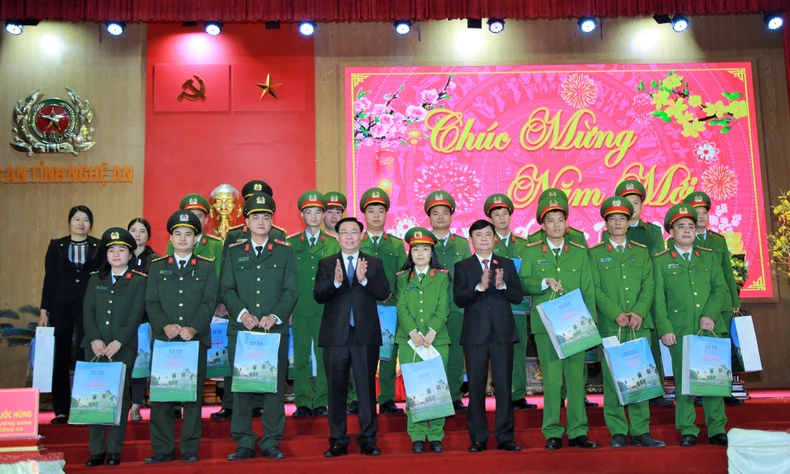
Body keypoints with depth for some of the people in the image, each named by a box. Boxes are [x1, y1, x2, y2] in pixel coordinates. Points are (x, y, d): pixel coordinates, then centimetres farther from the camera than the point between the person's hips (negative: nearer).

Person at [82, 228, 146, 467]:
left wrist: (118, 342, -14)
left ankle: (114, 451, 6)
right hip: (95, 347, 3)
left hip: (124, 348, -3)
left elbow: (136, 315, -4)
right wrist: (95, 340, -7)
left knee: (120, 397, -1)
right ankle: (96, 451, 8)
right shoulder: (95, 279, 14)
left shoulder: (138, 281, 4)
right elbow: (87, 311, 6)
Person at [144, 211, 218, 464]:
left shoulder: (207, 267, 9)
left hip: (196, 340, -1)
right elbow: (151, 302, 4)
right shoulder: (157, 266, 12)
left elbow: (209, 302, -1)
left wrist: (193, 328, -15)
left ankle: (190, 449, 10)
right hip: (163, 339, 1)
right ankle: (163, 449, 10)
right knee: (161, 395, 1)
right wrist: (165, 326, -13)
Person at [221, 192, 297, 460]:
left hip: (276, 330, 0)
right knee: (241, 386, 3)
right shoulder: (233, 252, 11)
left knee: (275, 386, 2)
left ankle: (271, 442, 12)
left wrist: (275, 316, -13)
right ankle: (244, 442, 13)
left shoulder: (285, 251, 9)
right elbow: (227, 290, 4)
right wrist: (243, 313, -13)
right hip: (240, 330, 1)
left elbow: (291, 290, 2)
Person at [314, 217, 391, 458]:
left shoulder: (374, 263, 7)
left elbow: (384, 293, -5)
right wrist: (335, 281, -25)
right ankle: (338, 442, 16)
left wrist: (364, 280, -22)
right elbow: (318, 295, -6)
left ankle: (368, 440, 14)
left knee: (367, 389, 4)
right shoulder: (326, 263, 7)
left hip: (366, 335, 0)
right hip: (335, 335, 1)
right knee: (336, 390, 6)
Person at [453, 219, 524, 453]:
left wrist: (502, 285, -16)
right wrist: (480, 287, -21)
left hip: (503, 332, 1)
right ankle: (478, 439, 12)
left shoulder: (507, 264, 11)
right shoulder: (462, 266, 7)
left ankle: (505, 438, 11)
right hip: (475, 334, -1)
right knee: (476, 387, 4)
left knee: (504, 386, 2)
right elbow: (458, 299, -6)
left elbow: (518, 296, 3)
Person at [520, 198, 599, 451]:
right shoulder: (532, 252, 7)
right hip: (545, 325, -1)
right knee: (551, 379, 0)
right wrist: (545, 283, -16)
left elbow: (588, 291, 8)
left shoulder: (580, 252, 10)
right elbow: (523, 283, 2)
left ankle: (578, 432, 12)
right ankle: (553, 433, 9)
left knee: (576, 377, 3)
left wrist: (591, 323, 2)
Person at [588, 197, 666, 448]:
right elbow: (595, 289, -1)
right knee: (612, 379, -1)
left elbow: (649, 285, 6)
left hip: (640, 324, 2)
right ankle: (617, 432, 6)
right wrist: (616, 314, -14)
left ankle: (640, 431, 10)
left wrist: (639, 312, -10)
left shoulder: (641, 252, 15)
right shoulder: (595, 254, 7)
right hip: (610, 326, -2)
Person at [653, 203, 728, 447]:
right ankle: (687, 431, 9)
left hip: (710, 329, 2)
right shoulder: (661, 261, 6)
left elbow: (721, 288, 6)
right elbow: (658, 299, 2)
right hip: (680, 331, -2)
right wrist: (664, 329, -6)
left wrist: (710, 315, -9)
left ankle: (717, 430, 12)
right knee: (684, 380, 1)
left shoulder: (710, 257, 14)